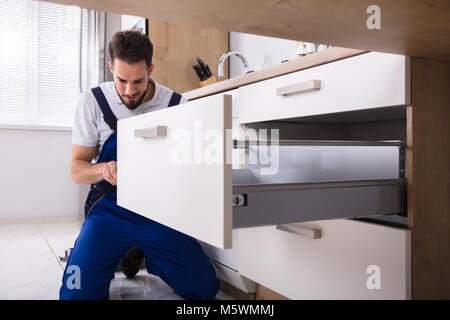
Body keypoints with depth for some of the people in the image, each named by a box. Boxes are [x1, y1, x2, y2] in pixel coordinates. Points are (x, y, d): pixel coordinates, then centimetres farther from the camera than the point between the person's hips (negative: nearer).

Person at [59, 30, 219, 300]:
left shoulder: (176, 104, -4)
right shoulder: (93, 101, -5)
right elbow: (77, 169, -3)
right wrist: (104, 169, -27)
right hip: (111, 208, 0)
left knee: (204, 288, -8)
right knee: (78, 293, -18)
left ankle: (144, 257, 19)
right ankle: (125, 256, 15)